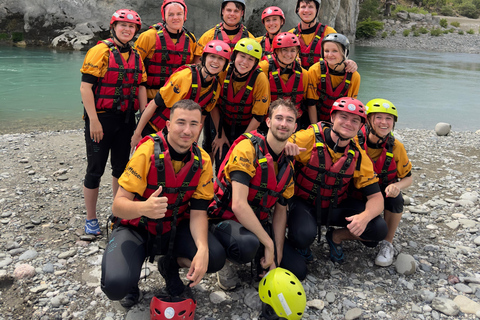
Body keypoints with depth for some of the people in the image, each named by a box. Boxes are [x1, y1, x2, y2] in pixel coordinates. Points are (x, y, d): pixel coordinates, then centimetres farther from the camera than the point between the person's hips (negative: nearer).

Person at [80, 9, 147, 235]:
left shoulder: (136, 56, 11)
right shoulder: (100, 51, -8)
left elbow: (141, 88, 11)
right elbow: (85, 87, -13)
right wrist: (93, 120, -19)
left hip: (126, 119, 6)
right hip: (101, 118, -5)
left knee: (121, 166, 13)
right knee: (95, 169, 1)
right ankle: (91, 219, 15)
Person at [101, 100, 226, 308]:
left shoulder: (202, 161, -11)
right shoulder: (147, 152, -23)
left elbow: (198, 212, -10)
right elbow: (118, 206, -23)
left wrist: (203, 249, -29)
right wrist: (144, 208, -47)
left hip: (174, 228, 3)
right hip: (136, 228, -3)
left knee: (215, 258, -21)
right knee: (116, 284, -28)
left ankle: (170, 267, 12)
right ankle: (131, 280, 12)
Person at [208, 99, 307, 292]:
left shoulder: (287, 165, 4)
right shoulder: (248, 148, -20)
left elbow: (280, 212, 7)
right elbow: (238, 205, -28)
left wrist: (277, 256, -3)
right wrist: (268, 243, -24)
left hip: (258, 224, 7)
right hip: (227, 220, -6)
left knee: (299, 270, -2)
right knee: (248, 245, -40)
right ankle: (224, 260, -5)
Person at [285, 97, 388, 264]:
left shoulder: (358, 156, -6)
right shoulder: (310, 137, -17)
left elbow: (376, 197, -6)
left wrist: (364, 216, -28)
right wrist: (287, 147, -44)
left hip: (336, 206, 4)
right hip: (303, 203, -4)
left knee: (379, 229, -13)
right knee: (303, 235, -35)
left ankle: (336, 237, 15)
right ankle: (301, 243, 5)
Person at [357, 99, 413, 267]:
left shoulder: (396, 147, -14)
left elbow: (408, 178, -4)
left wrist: (397, 186, -28)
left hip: (383, 190, 2)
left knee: (396, 199, -33)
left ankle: (387, 244, -10)